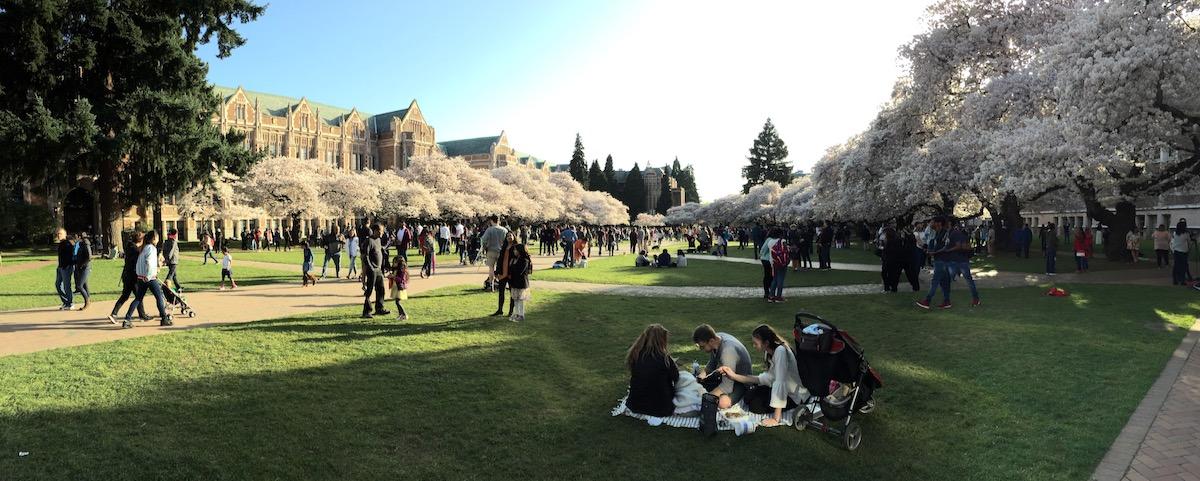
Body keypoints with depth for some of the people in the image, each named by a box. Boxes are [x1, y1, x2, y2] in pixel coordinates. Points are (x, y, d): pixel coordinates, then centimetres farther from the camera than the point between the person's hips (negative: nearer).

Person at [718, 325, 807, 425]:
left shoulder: (780, 351, -29)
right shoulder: (769, 352, -2)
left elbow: (780, 382, -32)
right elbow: (767, 378, 0)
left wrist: (776, 419, -32)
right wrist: (734, 376, -4)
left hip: (795, 395, -9)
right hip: (783, 388, 9)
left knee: (755, 406, -13)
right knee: (749, 396, 4)